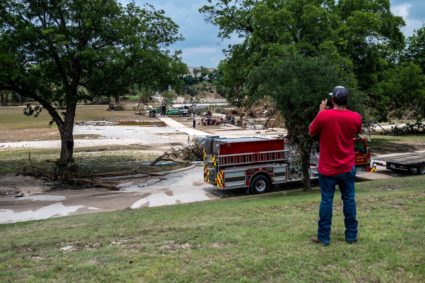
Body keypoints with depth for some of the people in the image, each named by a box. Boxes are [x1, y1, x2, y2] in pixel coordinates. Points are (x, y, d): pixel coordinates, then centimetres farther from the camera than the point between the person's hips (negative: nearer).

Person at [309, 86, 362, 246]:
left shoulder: (323, 115, -17)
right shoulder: (355, 117, -7)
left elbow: (311, 132, 0)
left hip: (327, 169, -2)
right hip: (347, 168, 2)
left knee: (326, 201, 5)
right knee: (349, 200, 12)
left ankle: (324, 237, 12)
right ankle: (351, 235, 21)